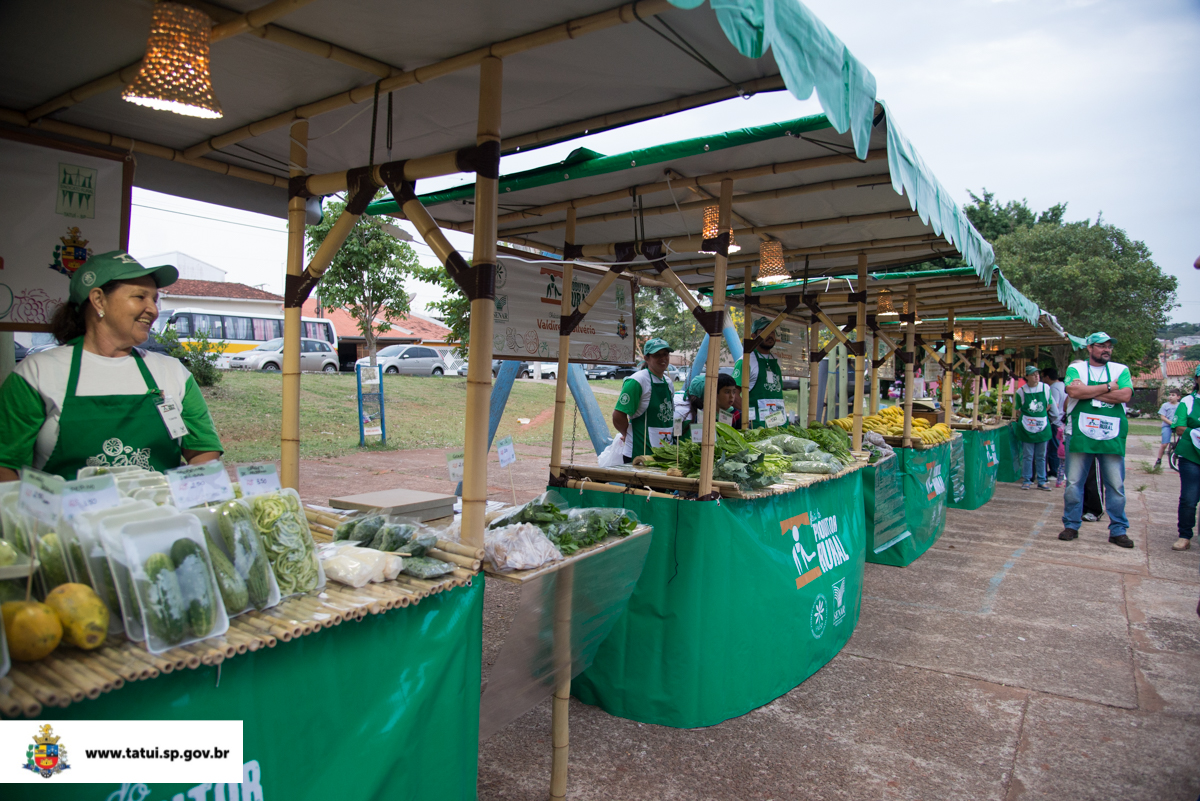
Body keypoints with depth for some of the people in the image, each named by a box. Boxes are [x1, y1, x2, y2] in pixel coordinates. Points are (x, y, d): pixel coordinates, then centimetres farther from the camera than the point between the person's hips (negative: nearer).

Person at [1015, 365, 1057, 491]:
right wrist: (1025, 419, -1)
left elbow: (1049, 405, 12)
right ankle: (1026, 480, 10)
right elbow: (1018, 410, 5)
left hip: (1042, 426, 2)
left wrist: (1040, 416, 6)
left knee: (1041, 456, 8)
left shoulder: (1045, 388, 1)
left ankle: (1041, 481, 16)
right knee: (1027, 456, 1)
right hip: (1027, 428, -2)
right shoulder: (1021, 391, -3)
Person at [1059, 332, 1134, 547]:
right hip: (1081, 435, -1)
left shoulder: (1120, 370, 9)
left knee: (1116, 485, 5)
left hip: (1112, 437, 1)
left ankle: (1118, 530, 15)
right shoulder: (1076, 368, 5)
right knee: (1073, 483, 2)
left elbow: (1125, 395, -9)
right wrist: (1108, 387, -8)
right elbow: (1073, 391, -15)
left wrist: (1088, 391, -11)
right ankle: (1071, 526, 14)